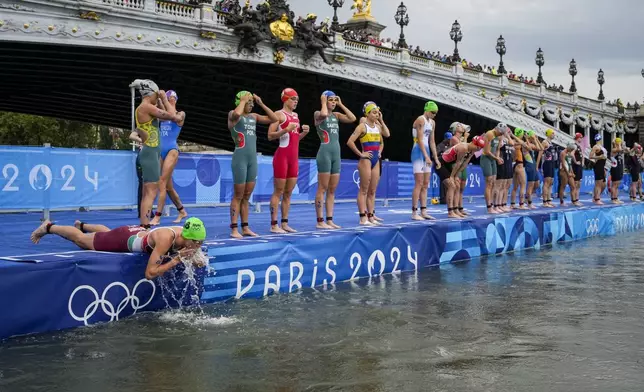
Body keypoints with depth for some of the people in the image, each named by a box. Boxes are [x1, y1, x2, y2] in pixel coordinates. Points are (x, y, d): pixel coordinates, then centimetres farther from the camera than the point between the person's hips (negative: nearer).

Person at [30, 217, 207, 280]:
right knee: (80, 239, 20)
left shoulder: (186, 234, -25)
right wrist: (176, 260, -46)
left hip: (139, 232, 7)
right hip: (122, 239, -6)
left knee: (107, 232, 40)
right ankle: (49, 227, 44)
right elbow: (149, 273, -46)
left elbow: (186, 249, -3)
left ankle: (82, 225, 67)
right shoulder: (166, 238, -45)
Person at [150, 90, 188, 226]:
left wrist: (165, 99, -20)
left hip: (172, 150, -6)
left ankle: (157, 217, -15)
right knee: (168, 186, 11)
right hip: (161, 150, 6)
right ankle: (182, 211, 27)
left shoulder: (181, 114, -1)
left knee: (162, 183, -14)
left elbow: (174, 116, -23)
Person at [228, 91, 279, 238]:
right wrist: (243, 100, -12)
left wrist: (261, 104, 7)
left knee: (247, 196, 10)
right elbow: (237, 114, -29)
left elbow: (274, 119, 11)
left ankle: (245, 227, 15)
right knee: (238, 196, -5)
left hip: (253, 159, 6)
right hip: (240, 158, -6)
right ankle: (234, 229, -1)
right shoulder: (233, 114, -3)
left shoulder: (254, 116, 14)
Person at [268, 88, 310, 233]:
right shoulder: (279, 114, -6)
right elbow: (270, 135, -13)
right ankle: (274, 224, -3)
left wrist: (304, 132, 5)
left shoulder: (295, 115, 17)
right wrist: (286, 129, -24)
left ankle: (285, 223, 13)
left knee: (288, 192, 9)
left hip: (294, 157, 8)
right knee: (278, 191, -5)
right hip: (282, 156, -8)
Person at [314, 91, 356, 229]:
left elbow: (352, 119, 5)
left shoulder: (336, 115, 15)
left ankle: (329, 220, 10)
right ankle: (320, 221, -5)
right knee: (323, 189, -6)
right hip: (325, 152, -7)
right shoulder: (318, 114, -2)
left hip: (336, 154, 7)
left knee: (332, 190, 7)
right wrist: (323, 102, -8)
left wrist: (341, 105, 8)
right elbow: (324, 114, -26)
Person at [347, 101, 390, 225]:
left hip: (376, 160, 7)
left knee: (372, 191, 9)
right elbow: (350, 142, -17)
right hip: (366, 160, -7)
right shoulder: (362, 126, -10)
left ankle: (370, 216, 14)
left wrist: (381, 121, 3)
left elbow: (387, 134, 4)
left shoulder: (377, 126, 12)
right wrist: (360, 154, -13)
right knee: (364, 190, -4)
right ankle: (363, 218, -3)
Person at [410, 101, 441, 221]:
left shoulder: (432, 122, 15)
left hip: (426, 152, 9)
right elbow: (420, 139, -19)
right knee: (419, 183, -11)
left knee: (426, 184, 7)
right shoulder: (421, 120, -12)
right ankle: (414, 213, -9)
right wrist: (426, 156, -24)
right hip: (418, 152, -9)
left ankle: (423, 211, 10)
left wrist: (436, 158, 14)